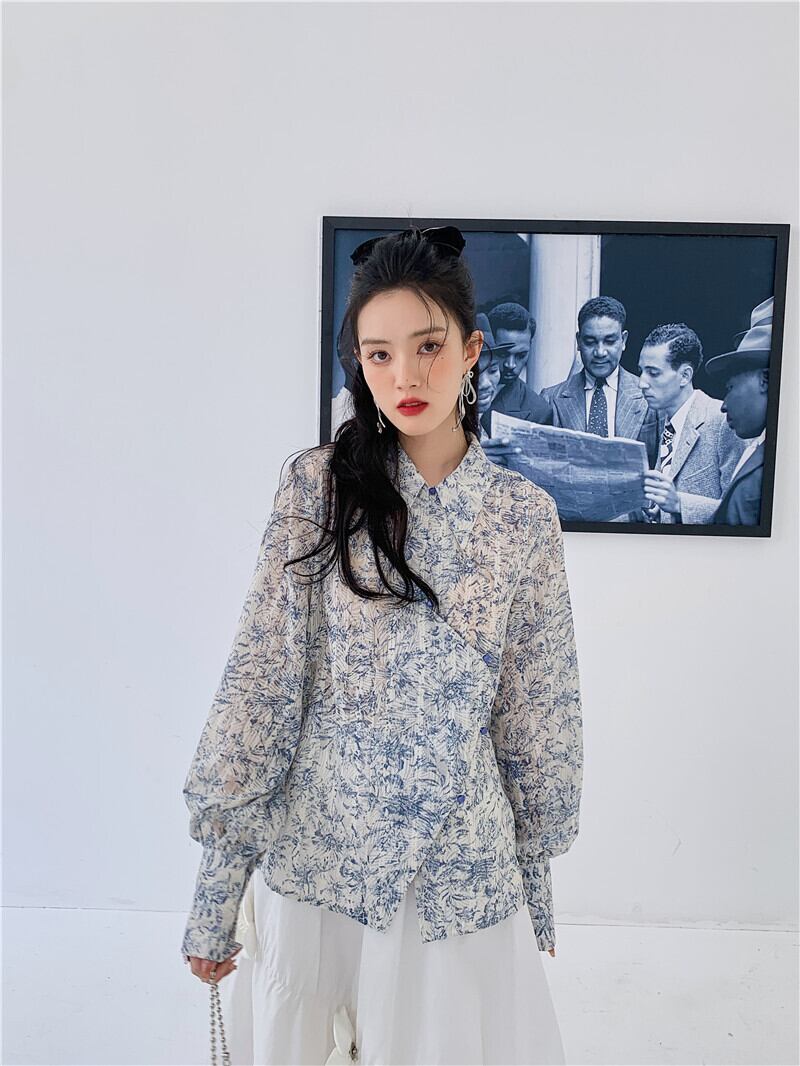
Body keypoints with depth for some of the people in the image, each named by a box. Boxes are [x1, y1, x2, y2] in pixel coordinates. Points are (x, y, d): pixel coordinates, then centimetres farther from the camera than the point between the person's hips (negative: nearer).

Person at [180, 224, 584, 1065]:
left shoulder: (523, 514, -3)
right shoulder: (319, 485, -8)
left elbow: (538, 711, 3)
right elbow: (258, 680, -7)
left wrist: (535, 874, 10)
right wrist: (217, 882, -5)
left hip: (462, 868, 1)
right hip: (314, 857, 0)